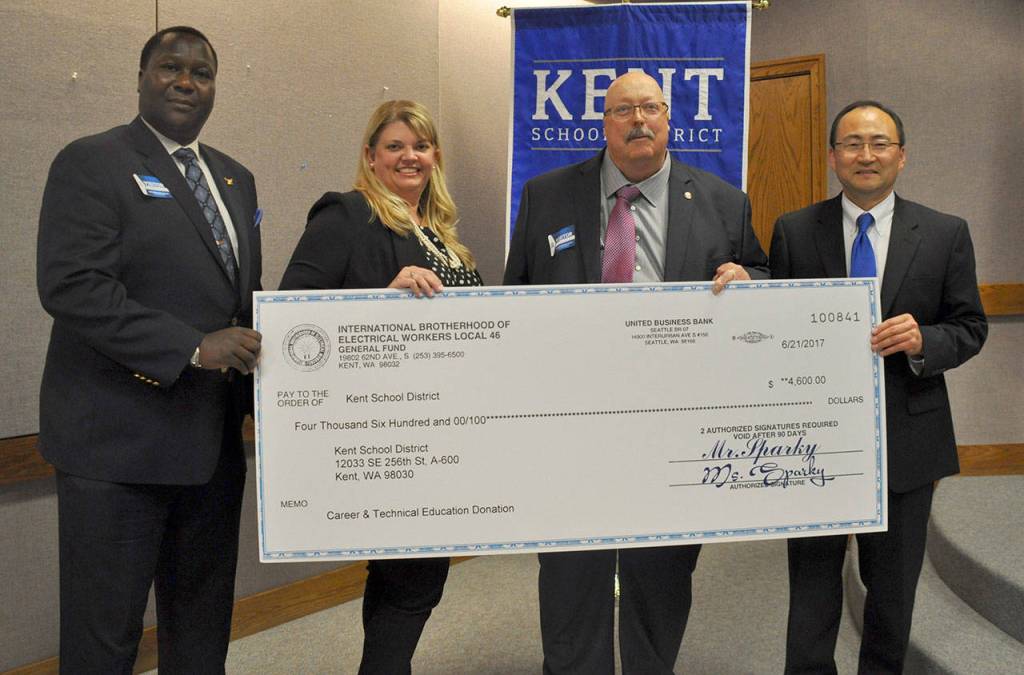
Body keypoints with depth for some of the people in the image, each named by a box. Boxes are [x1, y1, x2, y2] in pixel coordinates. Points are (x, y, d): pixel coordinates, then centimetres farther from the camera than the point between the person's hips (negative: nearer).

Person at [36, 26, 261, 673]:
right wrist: (191, 346, -23)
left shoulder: (236, 178, 15)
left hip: (215, 443, 6)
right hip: (117, 444, -6)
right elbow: (70, 285, -17)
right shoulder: (91, 163, -5)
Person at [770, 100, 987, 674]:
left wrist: (923, 341, -19)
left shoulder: (946, 234, 1)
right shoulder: (794, 231, 0)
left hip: (906, 437, 1)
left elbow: (970, 327, 3)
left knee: (894, 583, 16)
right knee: (813, 576, 9)